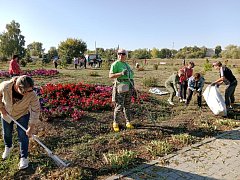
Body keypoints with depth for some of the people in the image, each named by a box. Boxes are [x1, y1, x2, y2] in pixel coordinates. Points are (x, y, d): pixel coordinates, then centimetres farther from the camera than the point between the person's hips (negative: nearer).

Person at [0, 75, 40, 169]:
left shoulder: (32, 94, -36)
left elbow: (35, 110, -26)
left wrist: (31, 127, -23)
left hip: (23, 114, -2)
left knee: (23, 135, -2)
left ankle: (24, 158, 16)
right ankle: (8, 147, 52)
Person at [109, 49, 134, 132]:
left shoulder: (126, 64, 17)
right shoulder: (115, 64, -6)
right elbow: (110, 76, -15)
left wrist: (132, 87, 18)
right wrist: (121, 73, -28)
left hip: (128, 87, 7)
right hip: (120, 87, -7)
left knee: (127, 106, 11)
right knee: (119, 106, -5)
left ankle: (128, 123, 20)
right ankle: (115, 123, 10)